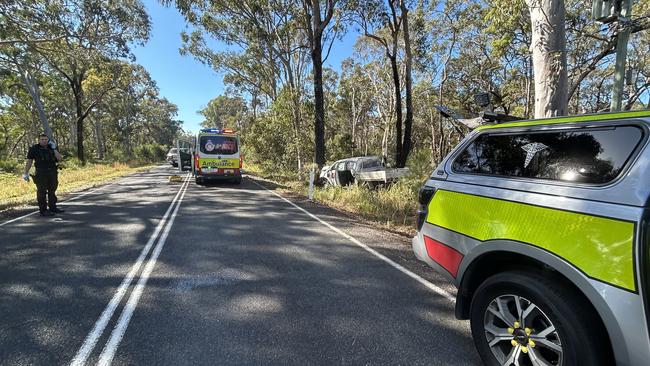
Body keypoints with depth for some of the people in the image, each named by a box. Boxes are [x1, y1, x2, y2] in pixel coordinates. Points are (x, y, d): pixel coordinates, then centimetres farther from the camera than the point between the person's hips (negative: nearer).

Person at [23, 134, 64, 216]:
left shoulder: (51, 148, 11)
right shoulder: (34, 149, -1)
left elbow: (59, 159, 1)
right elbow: (29, 161, -2)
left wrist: (54, 149, -6)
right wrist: (26, 173, -6)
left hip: (52, 173, 5)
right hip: (41, 173, -5)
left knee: (52, 191, 11)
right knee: (42, 192, -2)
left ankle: (53, 208, 20)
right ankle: (43, 210, 2)